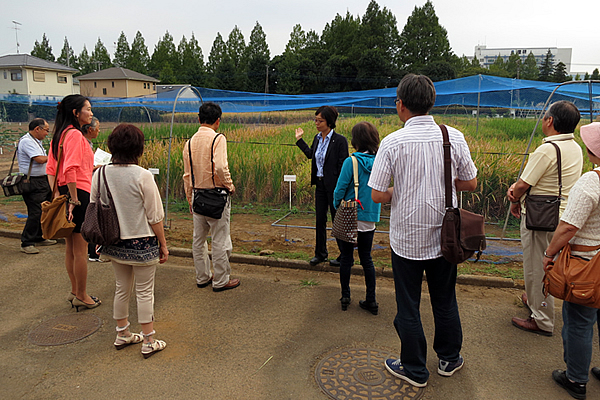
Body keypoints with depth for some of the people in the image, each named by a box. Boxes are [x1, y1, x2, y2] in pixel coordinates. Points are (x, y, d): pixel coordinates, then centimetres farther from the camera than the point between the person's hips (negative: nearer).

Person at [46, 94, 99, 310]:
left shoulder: (60, 134, 15)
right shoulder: (74, 134, -14)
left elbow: (51, 169, 13)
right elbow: (70, 169, -24)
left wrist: (57, 195, 9)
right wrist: (74, 200, -21)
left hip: (65, 193, 10)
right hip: (79, 193, -10)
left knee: (71, 248, 17)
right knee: (81, 250, 1)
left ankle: (75, 291, 29)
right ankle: (81, 296, 12)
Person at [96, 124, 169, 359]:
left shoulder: (100, 174, -3)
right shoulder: (143, 176, -18)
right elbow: (155, 217, -14)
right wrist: (163, 245, -3)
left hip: (114, 242, 5)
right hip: (142, 243, -5)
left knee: (122, 288, 20)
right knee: (145, 292, 7)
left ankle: (122, 335, 36)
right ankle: (149, 343, 18)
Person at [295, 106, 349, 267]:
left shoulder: (340, 140, -14)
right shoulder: (317, 138, 7)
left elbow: (343, 166, -15)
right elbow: (310, 155, 25)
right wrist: (299, 140, 23)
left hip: (333, 186, -7)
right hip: (320, 185, 7)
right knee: (320, 219, 14)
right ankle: (320, 253, 28)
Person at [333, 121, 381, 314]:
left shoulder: (351, 162, -15)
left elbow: (340, 189, -12)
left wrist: (337, 206, 6)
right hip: (370, 218, 4)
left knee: (346, 257, 11)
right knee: (366, 258, 14)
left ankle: (345, 296, 21)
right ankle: (371, 301, 18)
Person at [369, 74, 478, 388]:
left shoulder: (392, 142, -15)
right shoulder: (454, 137, -6)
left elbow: (378, 195, -14)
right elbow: (470, 183, 3)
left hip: (407, 238, -3)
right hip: (444, 236, 4)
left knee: (408, 306, 13)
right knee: (445, 300, 21)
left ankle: (414, 370, 28)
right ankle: (449, 359, 39)